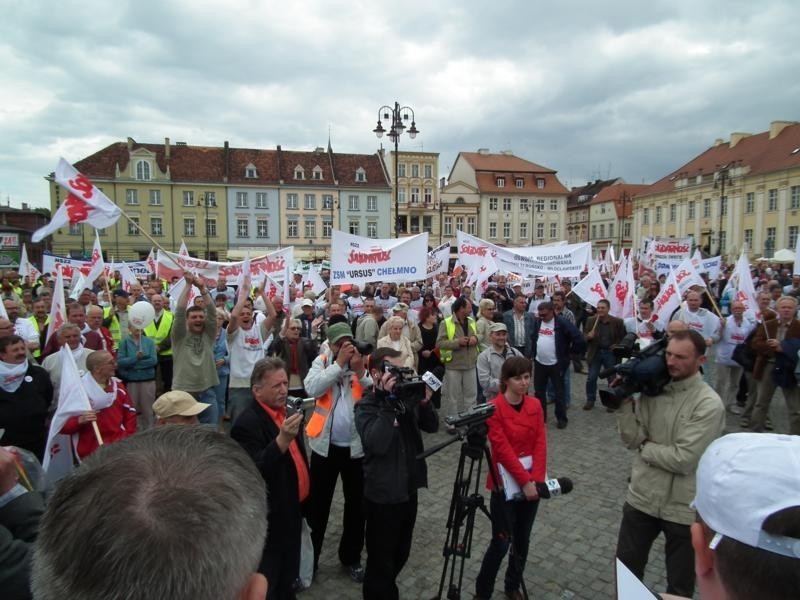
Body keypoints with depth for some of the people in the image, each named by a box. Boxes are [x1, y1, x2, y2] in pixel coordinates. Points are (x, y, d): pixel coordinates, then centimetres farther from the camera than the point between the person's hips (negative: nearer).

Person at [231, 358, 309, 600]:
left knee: (287, 576, 25)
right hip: (270, 519, -8)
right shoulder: (248, 423, -24)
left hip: (292, 510, 8)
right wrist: (283, 439, -44)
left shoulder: (285, 410, 2)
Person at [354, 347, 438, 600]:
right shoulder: (366, 406, -16)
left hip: (409, 489, 6)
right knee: (381, 562, 7)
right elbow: (376, 444, -31)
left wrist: (425, 402, -15)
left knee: (401, 554, 24)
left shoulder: (407, 397, 1)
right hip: (383, 495, -6)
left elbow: (432, 427, 3)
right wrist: (387, 402, -34)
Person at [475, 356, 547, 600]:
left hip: (532, 482, 5)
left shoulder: (535, 405, 2)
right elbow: (502, 449, -18)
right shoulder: (494, 408, -15)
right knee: (501, 542, 0)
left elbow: (540, 443, -2)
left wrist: (536, 479, -12)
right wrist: (524, 481, -20)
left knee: (522, 539, 16)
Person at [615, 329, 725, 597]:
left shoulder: (709, 404, -19)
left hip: (683, 508, -4)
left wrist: (645, 447, -11)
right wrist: (624, 400, -17)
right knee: (625, 572, 22)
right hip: (641, 498, 5)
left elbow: (683, 460, -24)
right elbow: (632, 439, -7)